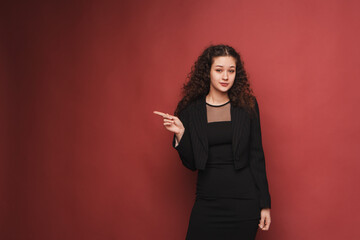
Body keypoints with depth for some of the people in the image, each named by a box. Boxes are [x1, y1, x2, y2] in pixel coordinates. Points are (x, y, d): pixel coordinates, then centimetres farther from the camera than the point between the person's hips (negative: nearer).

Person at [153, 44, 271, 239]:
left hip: (243, 200, 0)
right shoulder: (190, 110, 1)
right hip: (207, 200, 1)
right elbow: (191, 164, 3)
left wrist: (264, 204, 0)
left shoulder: (247, 106, 1)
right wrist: (180, 133, -13)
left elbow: (257, 156, 2)